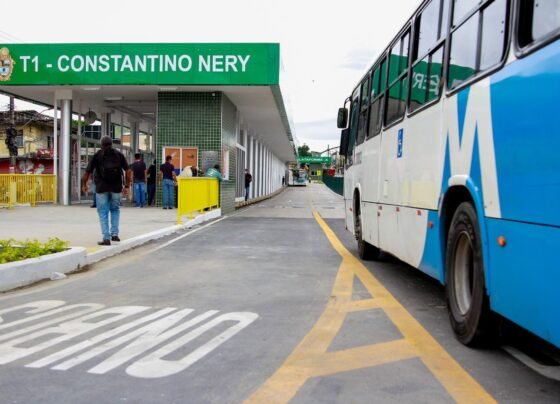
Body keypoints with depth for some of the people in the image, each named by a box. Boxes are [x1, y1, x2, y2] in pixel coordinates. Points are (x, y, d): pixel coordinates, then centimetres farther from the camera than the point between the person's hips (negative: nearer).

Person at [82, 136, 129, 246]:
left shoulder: (97, 155, 3)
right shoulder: (119, 154, 7)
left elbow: (87, 172, 2)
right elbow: (127, 170, 0)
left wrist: (84, 185, 18)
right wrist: (126, 186, 5)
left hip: (101, 188, -1)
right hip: (116, 188, 2)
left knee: (103, 213, 5)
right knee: (115, 210, 21)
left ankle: (106, 238, -1)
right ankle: (114, 234, 12)